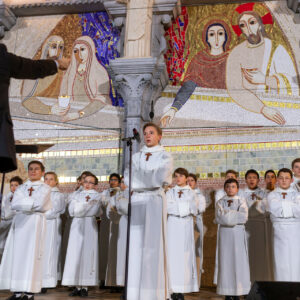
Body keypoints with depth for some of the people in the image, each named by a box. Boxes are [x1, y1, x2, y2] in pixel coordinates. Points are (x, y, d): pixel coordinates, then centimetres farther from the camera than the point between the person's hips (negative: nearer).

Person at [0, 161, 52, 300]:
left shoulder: (45, 188, 6)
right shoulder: (21, 188, 17)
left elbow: (39, 204, -11)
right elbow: (14, 204, 0)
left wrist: (23, 203, -2)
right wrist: (32, 203, -9)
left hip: (35, 222, -4)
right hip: (19, 222, 4)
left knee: (31, 254, -7)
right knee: (16, 254, 0)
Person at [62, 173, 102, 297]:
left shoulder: (96, 196, 7)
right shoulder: (76, 195, 16)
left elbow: (94, 212, -6)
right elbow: (71, 210, 2)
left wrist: (79, 207, 2)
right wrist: (86, 203, -2)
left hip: (89, 227, -3)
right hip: (76, 226, 3)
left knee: (87, 254, -5)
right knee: (75, 254, -2)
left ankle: (85, 286, -2)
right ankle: (77, 286, 2)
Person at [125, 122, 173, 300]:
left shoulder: (165, 157, 7)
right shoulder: (136, 157, 18)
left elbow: (160, 179, -8)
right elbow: (128, 180, 6)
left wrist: (138, 179, -1)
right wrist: (152, 180, -4)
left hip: (154, 202, -4)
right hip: (136, 202, 4)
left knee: (152, 246, -6)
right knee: (135, 245, 1)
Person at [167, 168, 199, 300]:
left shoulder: (192, 193, 11)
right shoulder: (170, 192, 11)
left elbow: (195, 211, 1)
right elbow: (167, 208, -3)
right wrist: (187, 207, -6)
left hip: (186, 226, 0)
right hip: (173, 226, 0)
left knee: (185, 254, -4)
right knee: (172, 254, -7)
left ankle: (181, 289, 0)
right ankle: (172, 289, -4)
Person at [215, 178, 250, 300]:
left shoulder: (241, 201, 6)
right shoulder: (221, 202, 7)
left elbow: (244, 216, -11)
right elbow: (219, 217, -10)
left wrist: (227, 215, -11)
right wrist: (236, 215, -13)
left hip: (238, 233, 0)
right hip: (225, 233, 0)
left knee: (239, 261, -2)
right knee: (226, 261, -1)